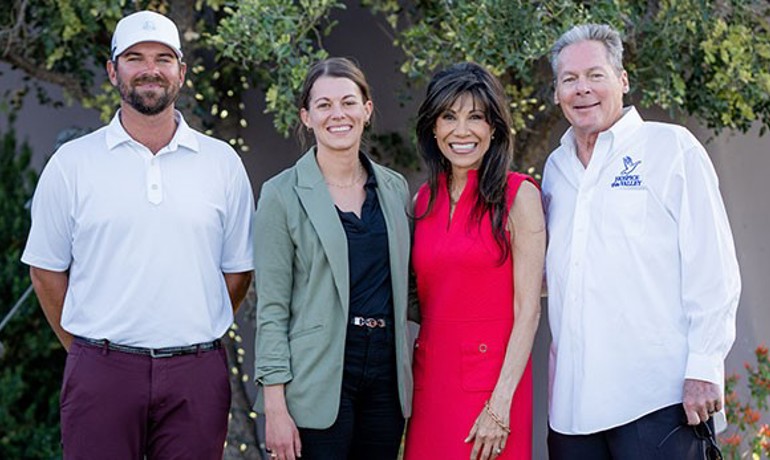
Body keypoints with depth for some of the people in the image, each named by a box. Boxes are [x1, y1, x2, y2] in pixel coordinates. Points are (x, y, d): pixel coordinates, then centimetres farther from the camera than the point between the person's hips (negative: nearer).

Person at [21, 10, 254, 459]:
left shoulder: (222, 163, 7)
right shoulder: (72, 163, 3)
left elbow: (238, 270, 12)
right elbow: (47, 270, 7)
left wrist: (197, 338, 10)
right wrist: (87, 349, 7)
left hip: (197, 374, 1)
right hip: (102, 372, -1)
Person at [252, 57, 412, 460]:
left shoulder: (394, 188, 10)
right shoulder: (283, 194, -3)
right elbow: (271, 308, -6)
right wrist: (275, 405, -11)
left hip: (385, 377, 4)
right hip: (318, 380, -4)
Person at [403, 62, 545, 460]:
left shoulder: (518, 196, -5)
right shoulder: (424, 200, 9)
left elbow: (527, 309, -9)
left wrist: (501, 404, -15)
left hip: (491, 378, -4)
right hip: (430, 378, 4)